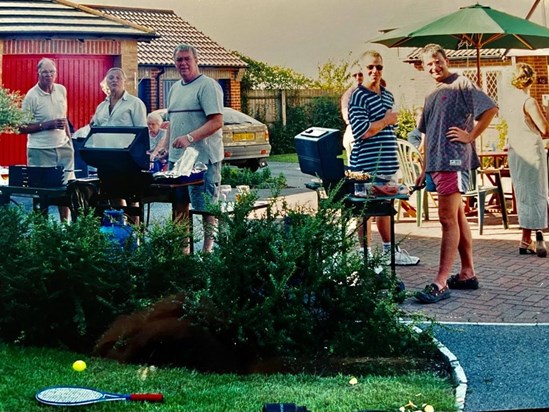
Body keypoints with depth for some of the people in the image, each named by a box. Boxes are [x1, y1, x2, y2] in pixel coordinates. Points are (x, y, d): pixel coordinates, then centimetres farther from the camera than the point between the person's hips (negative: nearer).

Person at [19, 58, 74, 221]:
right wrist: (48, 125, -18)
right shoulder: (31, 96, -10)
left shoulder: (61, 90, 6)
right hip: (41, 151, -5)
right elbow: (22, 128, -10)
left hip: (63, 147, 5)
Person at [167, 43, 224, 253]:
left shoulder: (207, 86, -9)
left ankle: (208, 249, 2)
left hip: (203, 158, -8)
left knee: (206, 207, -3)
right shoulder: (175, 89, 17)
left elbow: (217, 122, -18)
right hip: (177, 157, 8)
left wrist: (190, 137, -27)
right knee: (179, 207, 12)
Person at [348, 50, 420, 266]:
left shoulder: (387, 95, 15)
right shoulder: (358, 97, -11)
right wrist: (386, 121, -12)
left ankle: (390, 251, 29)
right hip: (367, 165, -8)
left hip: (387, 164, 8)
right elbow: (360, 131, -21)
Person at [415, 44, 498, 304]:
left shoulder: (462, 84, -4)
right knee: (457, 218, 12)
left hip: (454, 160, -9)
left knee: (448, 219, -13)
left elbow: (491, 109, -14)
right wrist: (424, 169, 21)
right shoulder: (432, 96, 21)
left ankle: (441, 283, -17)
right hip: (436, 163, 9)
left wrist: (470, 136, -14)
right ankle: (467, 273, 19)